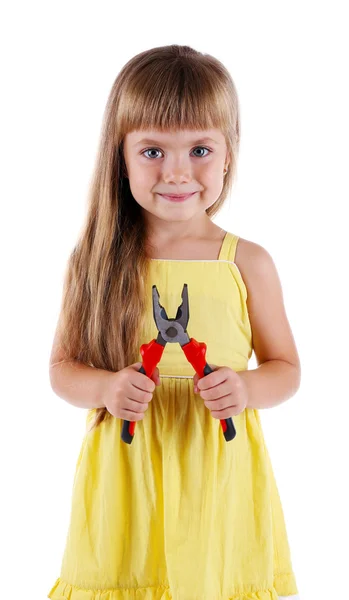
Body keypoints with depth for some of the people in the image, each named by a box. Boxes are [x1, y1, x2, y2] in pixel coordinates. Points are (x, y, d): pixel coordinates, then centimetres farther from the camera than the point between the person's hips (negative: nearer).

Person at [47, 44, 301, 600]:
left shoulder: (249, 263, -3)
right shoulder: (96, 261, -3)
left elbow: (286, 368, 6)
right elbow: (62, 366, 5)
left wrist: (244, 389, -14)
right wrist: (105, 388, -16)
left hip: (217, 479, 0)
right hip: (123, 479, 0)